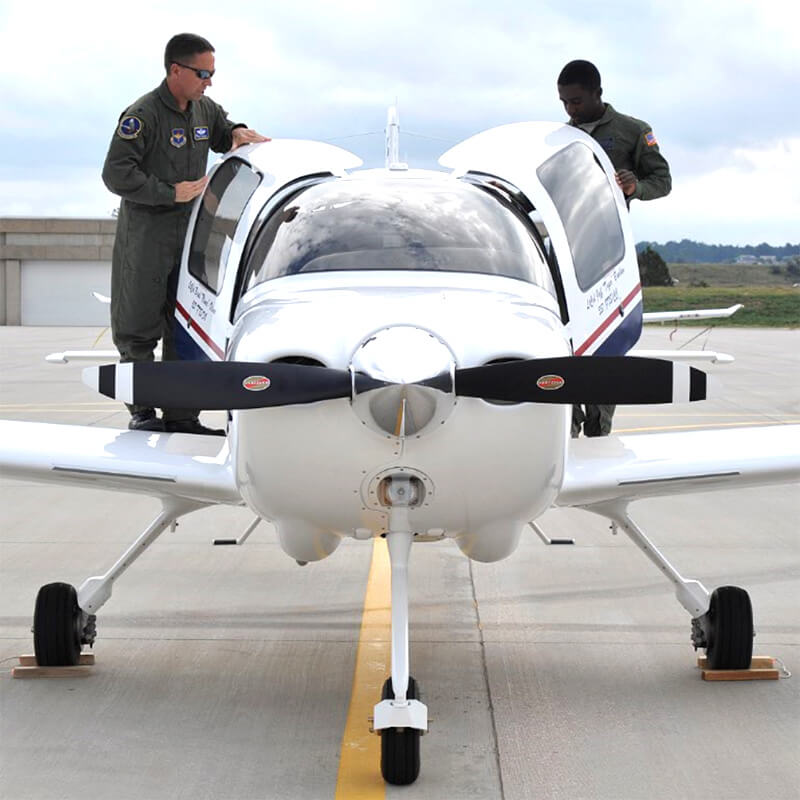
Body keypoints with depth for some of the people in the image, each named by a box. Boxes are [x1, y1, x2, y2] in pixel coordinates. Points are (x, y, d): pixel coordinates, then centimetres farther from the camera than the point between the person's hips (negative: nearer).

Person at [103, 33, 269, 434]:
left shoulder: (205, 109, 9)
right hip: (145, 238, -7)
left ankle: (182, 416, 11)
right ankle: (142, 410, 9)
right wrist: (171, 193, -19)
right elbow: (116, 173, -17)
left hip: (189, 235, 7)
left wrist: (238, 132, 4)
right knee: (139, 326, -1)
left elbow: (224, 133, 29)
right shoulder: (143, 114, -14)